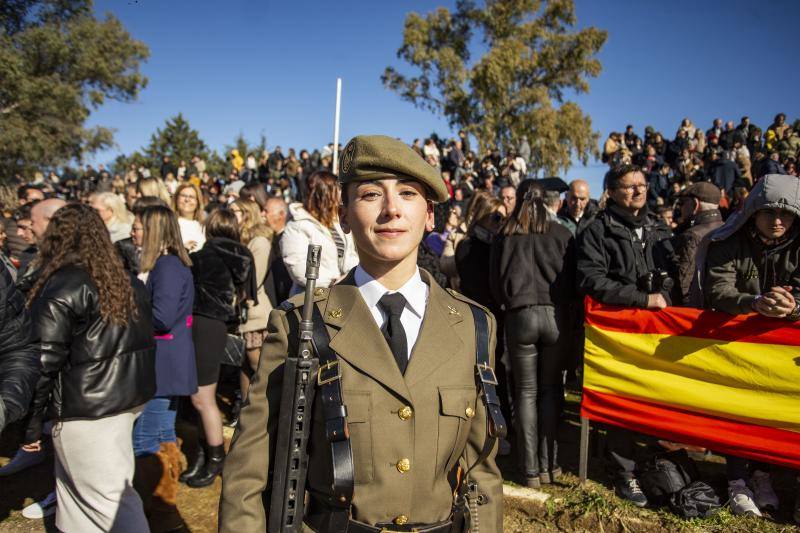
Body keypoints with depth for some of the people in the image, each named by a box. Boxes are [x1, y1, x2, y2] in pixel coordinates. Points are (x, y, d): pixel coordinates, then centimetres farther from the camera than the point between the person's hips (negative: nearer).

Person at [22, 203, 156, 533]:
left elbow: (44, 361, -14)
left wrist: (31, 420, -6)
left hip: (88, 408, -8)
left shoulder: (60, 288, -14)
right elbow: (143, 341, 13)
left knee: (110, 496, 2)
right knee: (76, 480, 25)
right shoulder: (128, 282, 7)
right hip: (128, 396, 8)